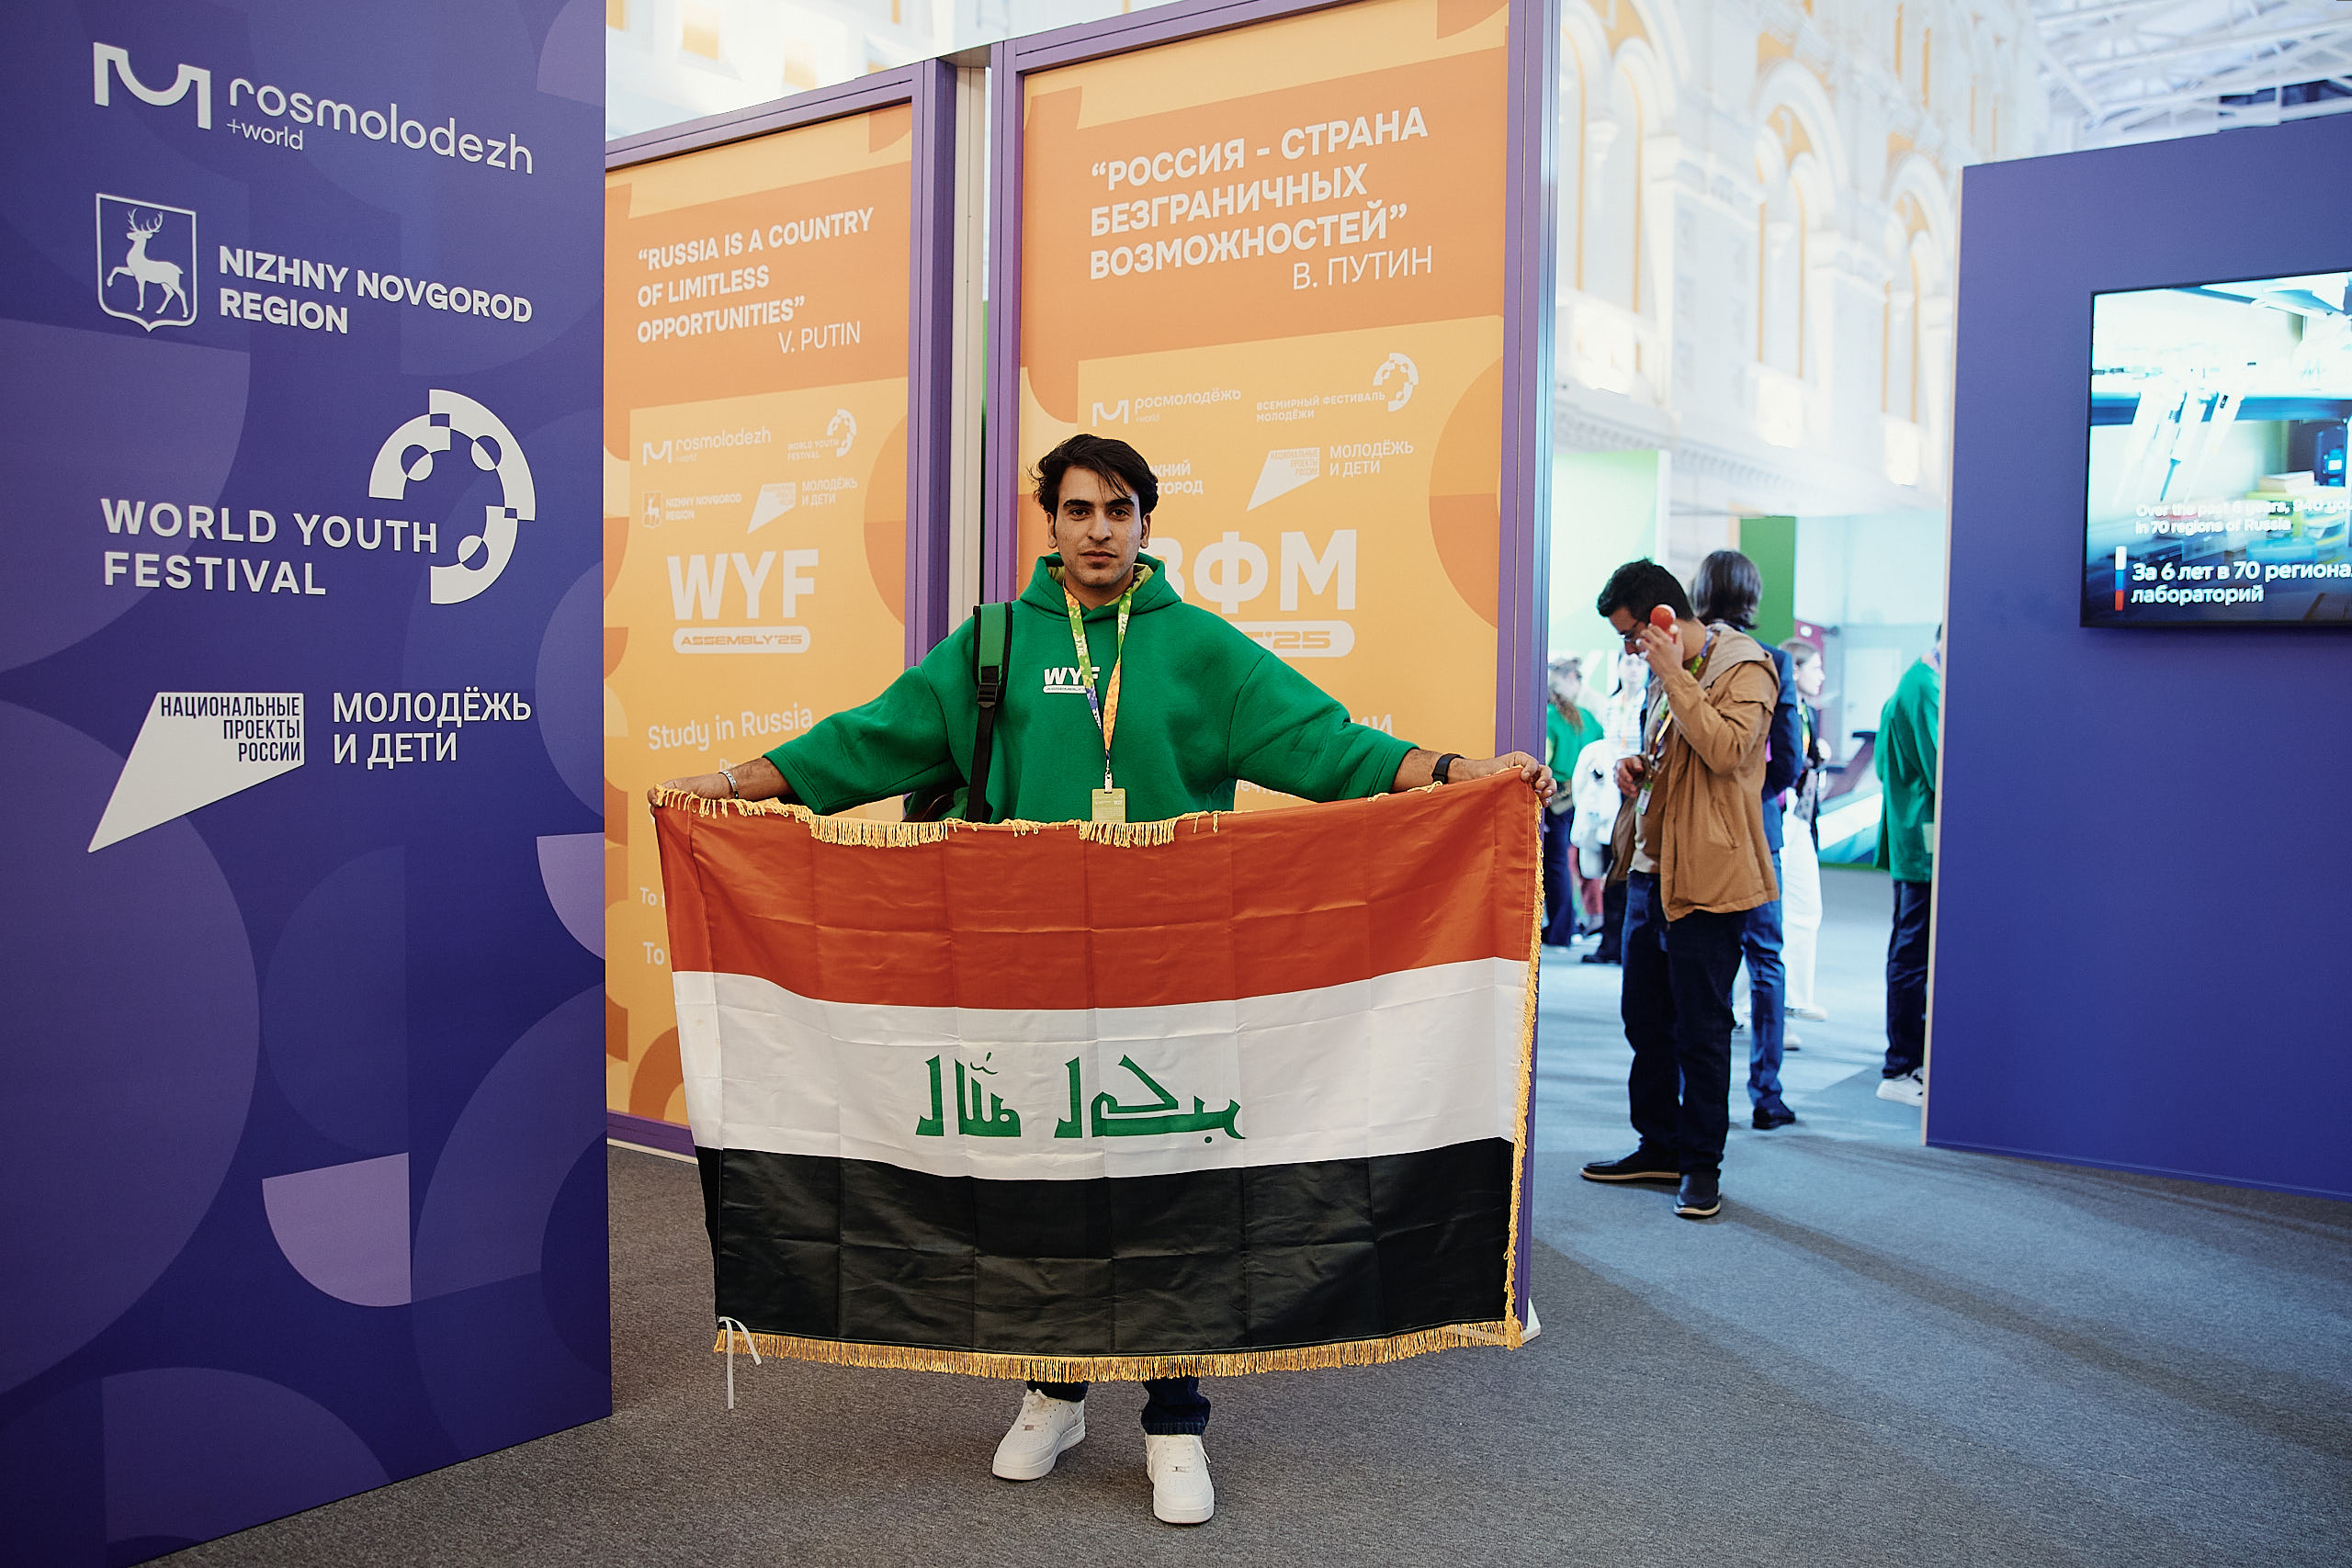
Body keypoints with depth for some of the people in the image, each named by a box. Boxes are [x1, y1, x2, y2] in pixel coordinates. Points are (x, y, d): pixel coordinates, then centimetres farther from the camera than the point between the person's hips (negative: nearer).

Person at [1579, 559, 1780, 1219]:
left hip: (1706, 876, -9)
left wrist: (1674, 675, -21)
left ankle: (1702, 1164, 11)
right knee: (1645, 1019, 14)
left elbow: (1726, 748, -25)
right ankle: (1658, 1146, 27)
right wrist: (1637, 767, 9)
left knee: (1701, 1029, -1)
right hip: (1651, 869, 9)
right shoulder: (1667, 675, 17)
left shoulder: (1745, 669, -9)